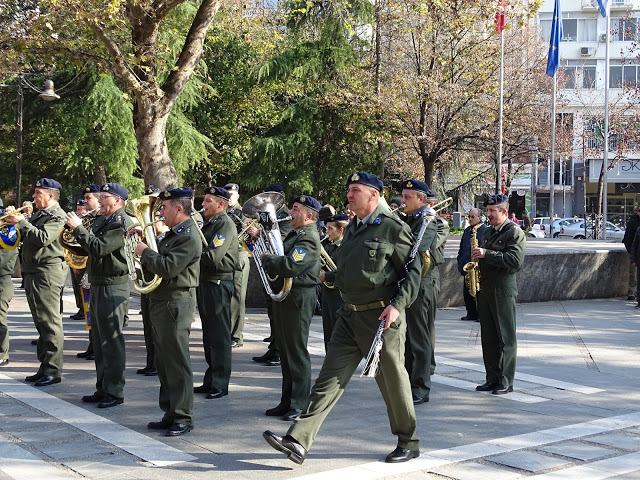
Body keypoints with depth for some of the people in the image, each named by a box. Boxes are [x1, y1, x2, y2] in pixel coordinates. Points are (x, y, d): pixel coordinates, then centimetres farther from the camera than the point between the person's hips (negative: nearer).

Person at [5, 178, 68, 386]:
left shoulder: (57, 216, -10)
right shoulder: (37, 215, 20)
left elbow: (42, 238, -24)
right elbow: (27, 235, 19)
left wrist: (21, 222, -16)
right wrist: (14, 219, 5)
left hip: (47, 273, -10)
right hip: (32, 273, 10)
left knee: (50, 323, -8)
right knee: (41, 323, 13)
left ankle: (53, 371, -6)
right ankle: (44, 367, 20)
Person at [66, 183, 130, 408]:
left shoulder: (120, 223, -15)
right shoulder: (101, 221, 15)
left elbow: (99, 248, -25)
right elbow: (92, 249, 18)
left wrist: (78, 228, -18)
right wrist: (75, 230, 5)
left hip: (113, 288, -10)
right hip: (97, 286, 10)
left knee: (111, 341, -5)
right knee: (99, 341, 15)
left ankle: (114, 392, 2)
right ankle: (102, 388, 24)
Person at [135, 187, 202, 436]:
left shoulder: (189, 237, -15)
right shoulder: (173, 233, 17)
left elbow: (168, 267, -25)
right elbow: (160, 264, 20)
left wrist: (145, 252, -12)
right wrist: (146, 253, 3)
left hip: (176, 304, -10)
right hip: (160, 302, 10)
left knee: (177, 362, -5)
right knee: (164, 361, 14)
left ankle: (183, 418, 1)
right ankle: (170, 413, 22)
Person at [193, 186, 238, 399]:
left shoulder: (225, 224, -13)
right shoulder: (209, 224, 17)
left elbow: (213, 256, -24)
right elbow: (200, 253, 16)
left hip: (219, 284, -10)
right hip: (205, 283, 10)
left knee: (220, 336, -4)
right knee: (209, 336, 14)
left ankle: (220, 384, 1)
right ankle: (210, 381, 22)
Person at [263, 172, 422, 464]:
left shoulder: (393, 228, -8)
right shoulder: (352, 229, 15)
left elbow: (413, 271, -9)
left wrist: (397, 305, -18)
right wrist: (331, 278, 12)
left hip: (382, 317, -7)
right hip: (351, 316, 7)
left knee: (392, 381, 5)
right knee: (330, 378, 0)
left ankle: (409, 443, 23)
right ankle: (298, 441, -6)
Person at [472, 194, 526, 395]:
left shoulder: (515, 233, -7)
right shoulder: (487, 232, 17)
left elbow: (516, 261, -19)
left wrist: (486, 254, -21)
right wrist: (477, 258, 5)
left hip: (503, 291, -8)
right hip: (484, 289, 8)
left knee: (506, 338, -2)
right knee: (488, 338, 9)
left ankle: (506, 382, 3)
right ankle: (492, 378, 16)